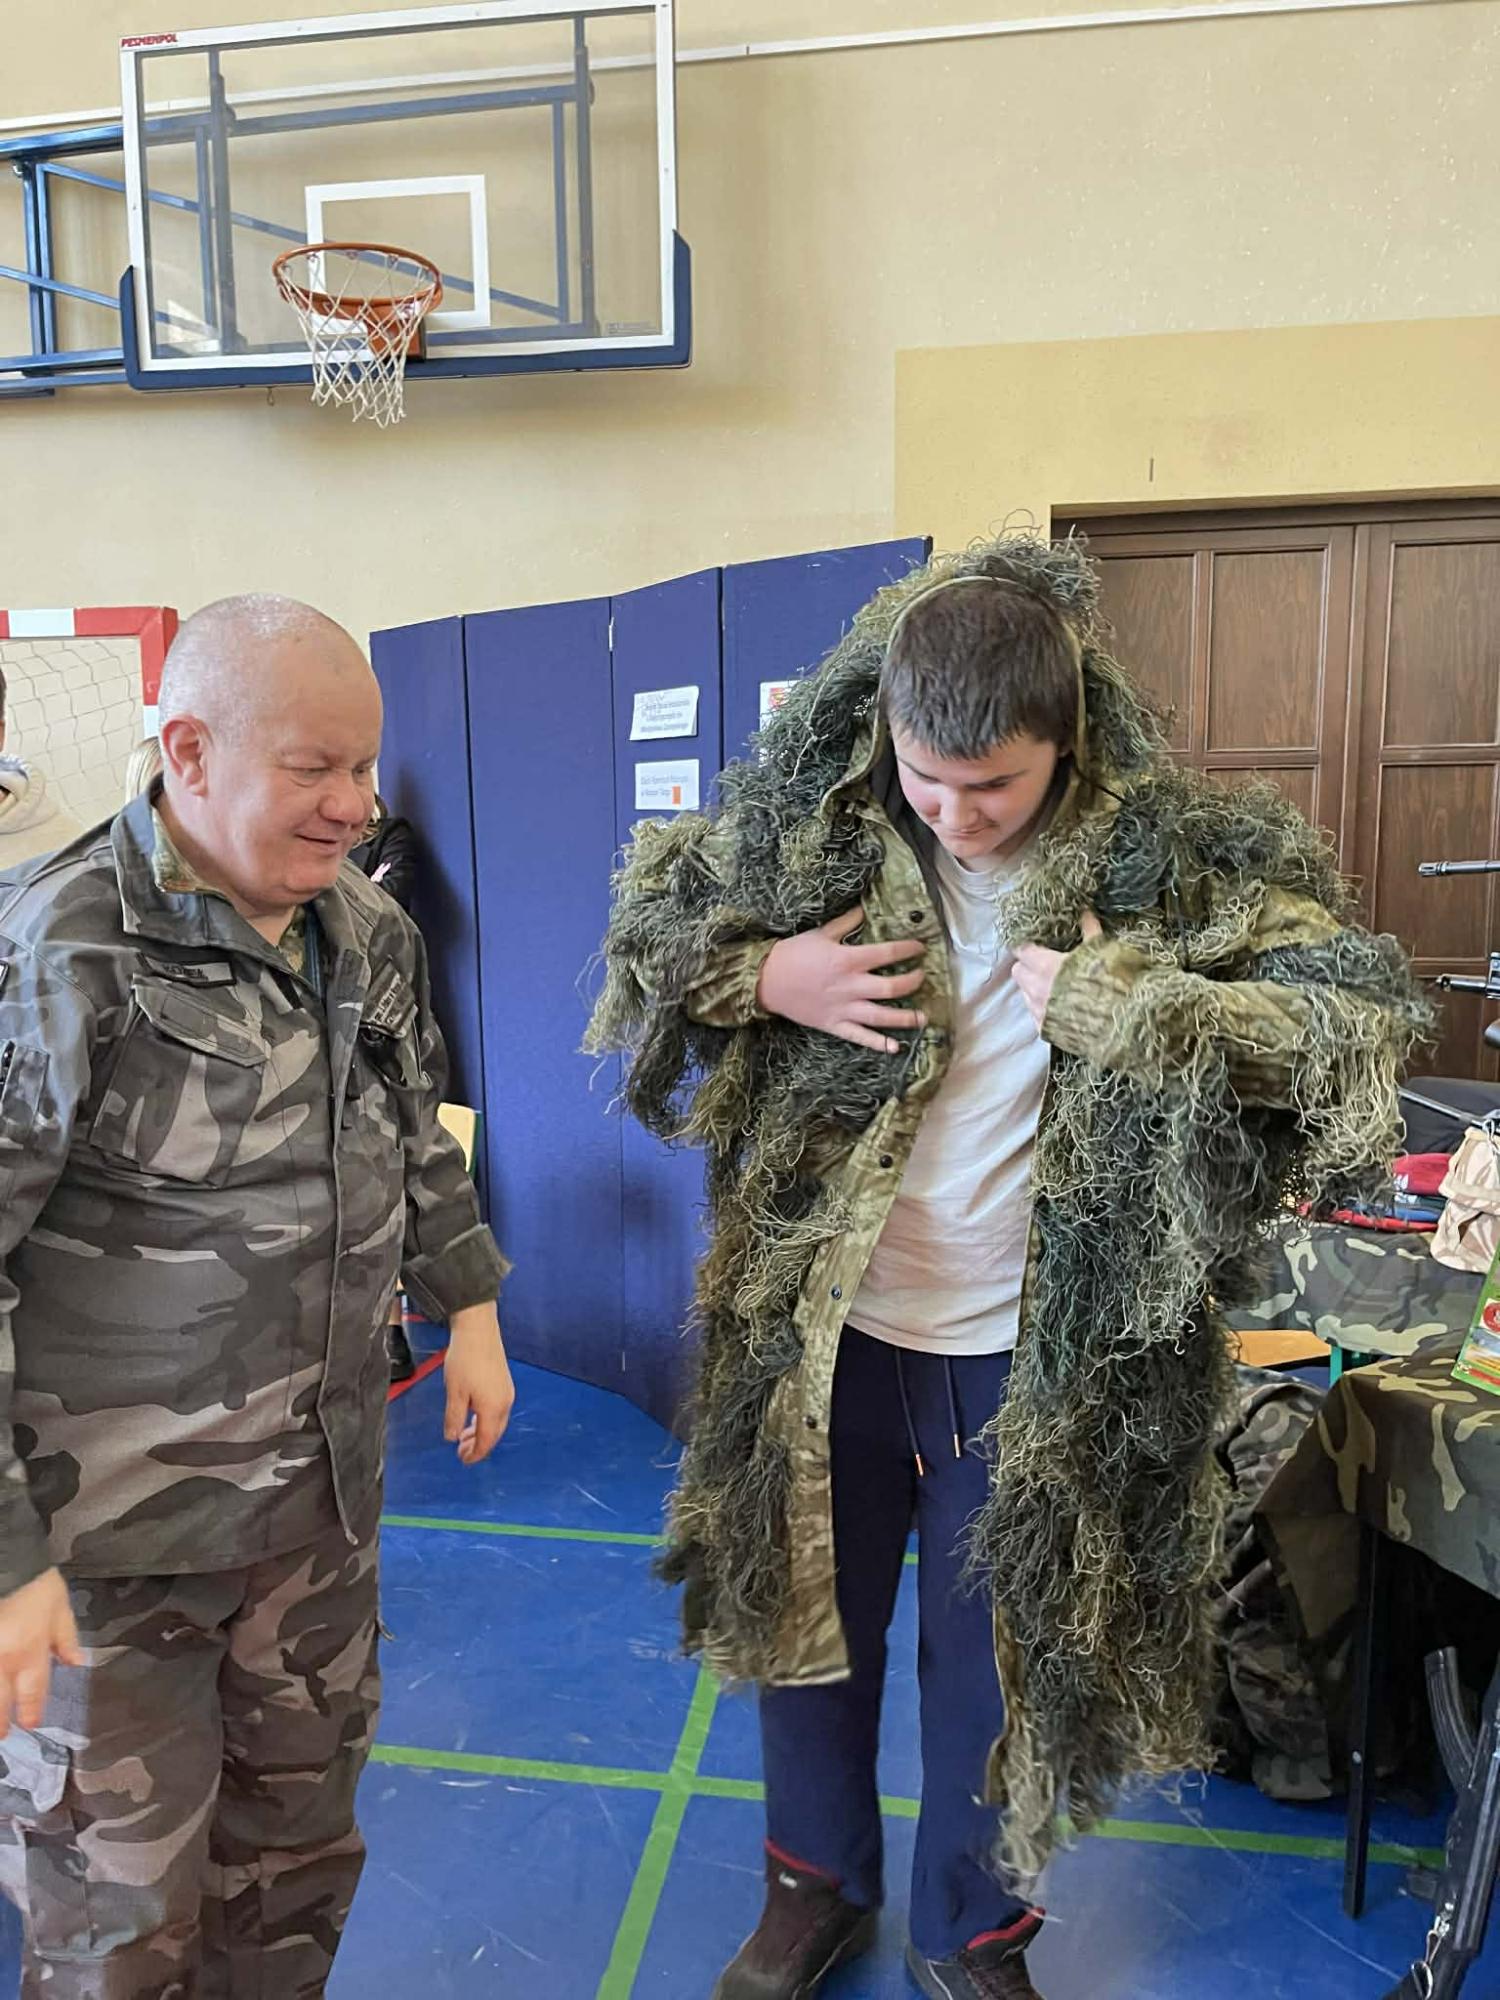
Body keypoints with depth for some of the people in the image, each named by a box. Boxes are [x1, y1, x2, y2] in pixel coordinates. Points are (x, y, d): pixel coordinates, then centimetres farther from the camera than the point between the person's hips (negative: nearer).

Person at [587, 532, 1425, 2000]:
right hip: (821, 1323, 3)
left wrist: (1123, 1010, -27)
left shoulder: (1179, 849, -14)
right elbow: (645, 923, 5)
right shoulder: (811, 818, -8)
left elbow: (1360, 1021, -18)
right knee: (806, 1612, 21)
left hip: (1036, 1355, -2)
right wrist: (765, 976, -15)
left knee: (997, 1655, 18)